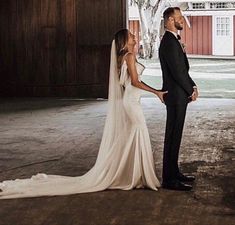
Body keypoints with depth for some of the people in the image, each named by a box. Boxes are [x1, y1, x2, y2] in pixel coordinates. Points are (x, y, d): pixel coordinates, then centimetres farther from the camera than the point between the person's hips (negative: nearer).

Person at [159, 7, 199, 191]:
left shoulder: (174, 41, 15)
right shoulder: (169, 43, -17)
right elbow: (177, 72, -20)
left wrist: (192, 86, 7)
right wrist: (191, 91, -9)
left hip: (179, 95, 10)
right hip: (176, 96, -10)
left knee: (175, 136, 16)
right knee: (173, 137, -5)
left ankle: (174, 172, 26)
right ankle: (169, 179, 1)